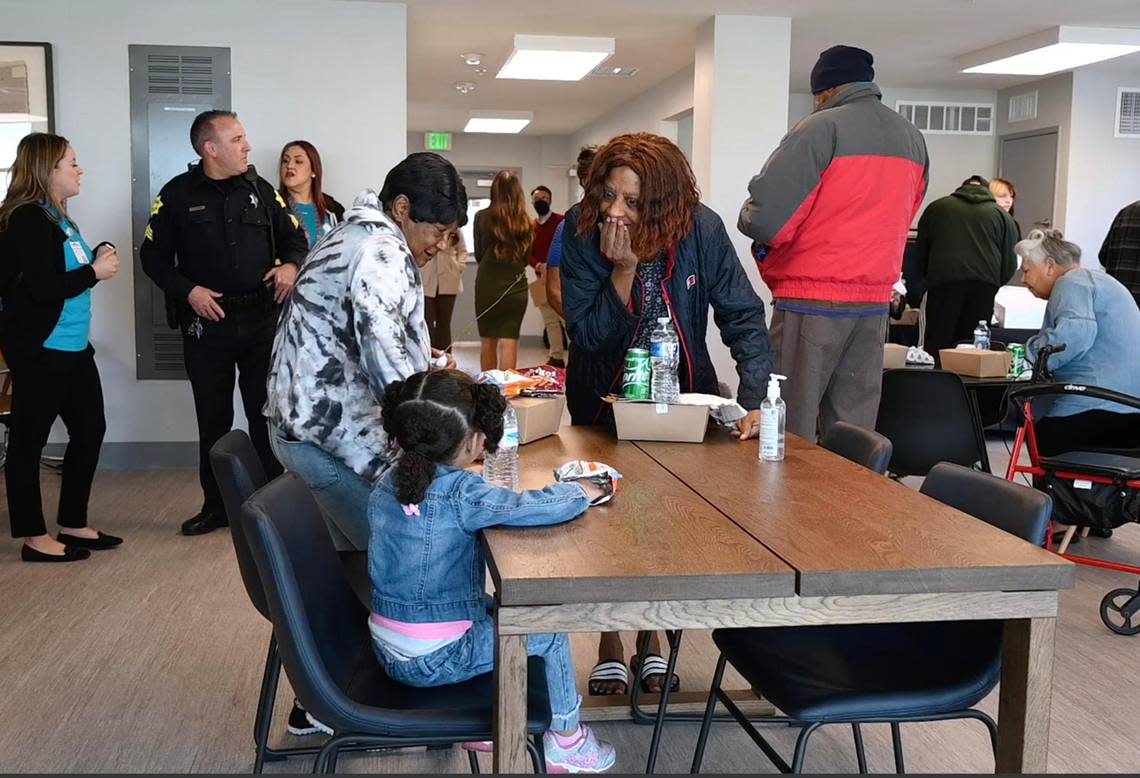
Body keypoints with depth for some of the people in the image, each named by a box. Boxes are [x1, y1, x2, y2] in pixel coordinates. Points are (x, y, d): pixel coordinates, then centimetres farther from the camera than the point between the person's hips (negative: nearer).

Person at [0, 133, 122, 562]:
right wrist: (96, 271, -13)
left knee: (90, 430, 14)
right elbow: (43, 288, -23)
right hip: (39, 350, -10)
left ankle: (73, 524, 26)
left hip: (73, 347, 10)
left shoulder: (57, 216, 14)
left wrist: (99, 256, -1)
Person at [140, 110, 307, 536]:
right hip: (206, 323, -1)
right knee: (213, 419, 9)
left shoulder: (260, 189, 5)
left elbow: (295, 238, 12)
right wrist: (188, 290, -13)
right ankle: (216, 506, 21)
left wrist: (290, 265, -10)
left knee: (267, 414, 5)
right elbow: (153, 256, 1)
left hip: (262, 320, 1)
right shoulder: (178, 194, -1)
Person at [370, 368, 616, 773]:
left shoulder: (388, 482, -2)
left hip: (386, 650, 8)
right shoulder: (461, 493, -24)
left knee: (497, 608, 28)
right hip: (432, 660, -8)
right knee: (550, 628, 7)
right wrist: (582, 491, -8)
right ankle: (566, 739, 23)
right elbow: (545, 507, -28)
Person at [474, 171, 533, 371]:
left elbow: (478, 255, 3)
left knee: (488, 342, 14)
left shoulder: (482, 217, -6)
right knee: (509, 342, 1)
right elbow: (527, 258, 7)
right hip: (516, 287, 0)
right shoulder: (525, 222, -2)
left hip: (487, 285, 0)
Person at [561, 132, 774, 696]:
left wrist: (755, 401, -31)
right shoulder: (581, 231, -21)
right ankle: (610, 648, 24)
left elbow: (743, 317, -20)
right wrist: (622, 269, -34)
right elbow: (587, 336, -23)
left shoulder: (701, 231, -20)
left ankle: (652, 641, 28)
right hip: (603, 401, 0)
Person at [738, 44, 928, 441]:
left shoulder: (823, 127, -9)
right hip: (876, 301, 7)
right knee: (854, 427, 11)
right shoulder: (913, 139, 14)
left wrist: (767, 255, 3)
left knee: (791, 427, 0)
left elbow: (764, 212, -15)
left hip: (812, 301, -7)